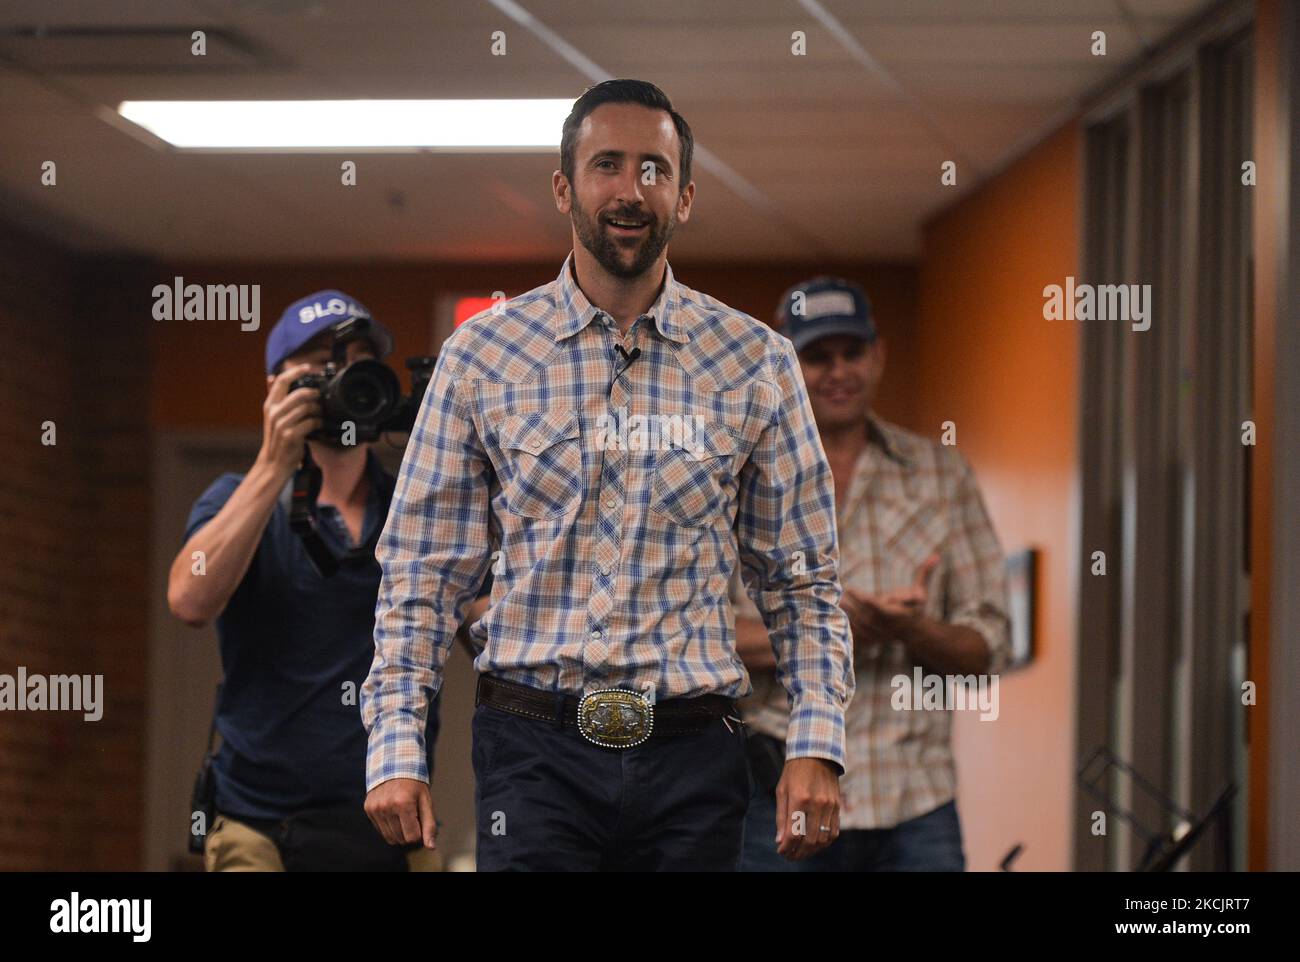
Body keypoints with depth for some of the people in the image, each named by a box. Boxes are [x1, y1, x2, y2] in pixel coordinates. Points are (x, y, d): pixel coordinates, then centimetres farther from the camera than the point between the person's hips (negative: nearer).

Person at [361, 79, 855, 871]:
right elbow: (422, 575, 5)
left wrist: (817, 745, -3)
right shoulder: (482, 357, 4)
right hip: (536, 747, -1)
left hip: (693, 752, 1)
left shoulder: (756, 363, 6)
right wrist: (395, 749, -4)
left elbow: (803, 580, 9)